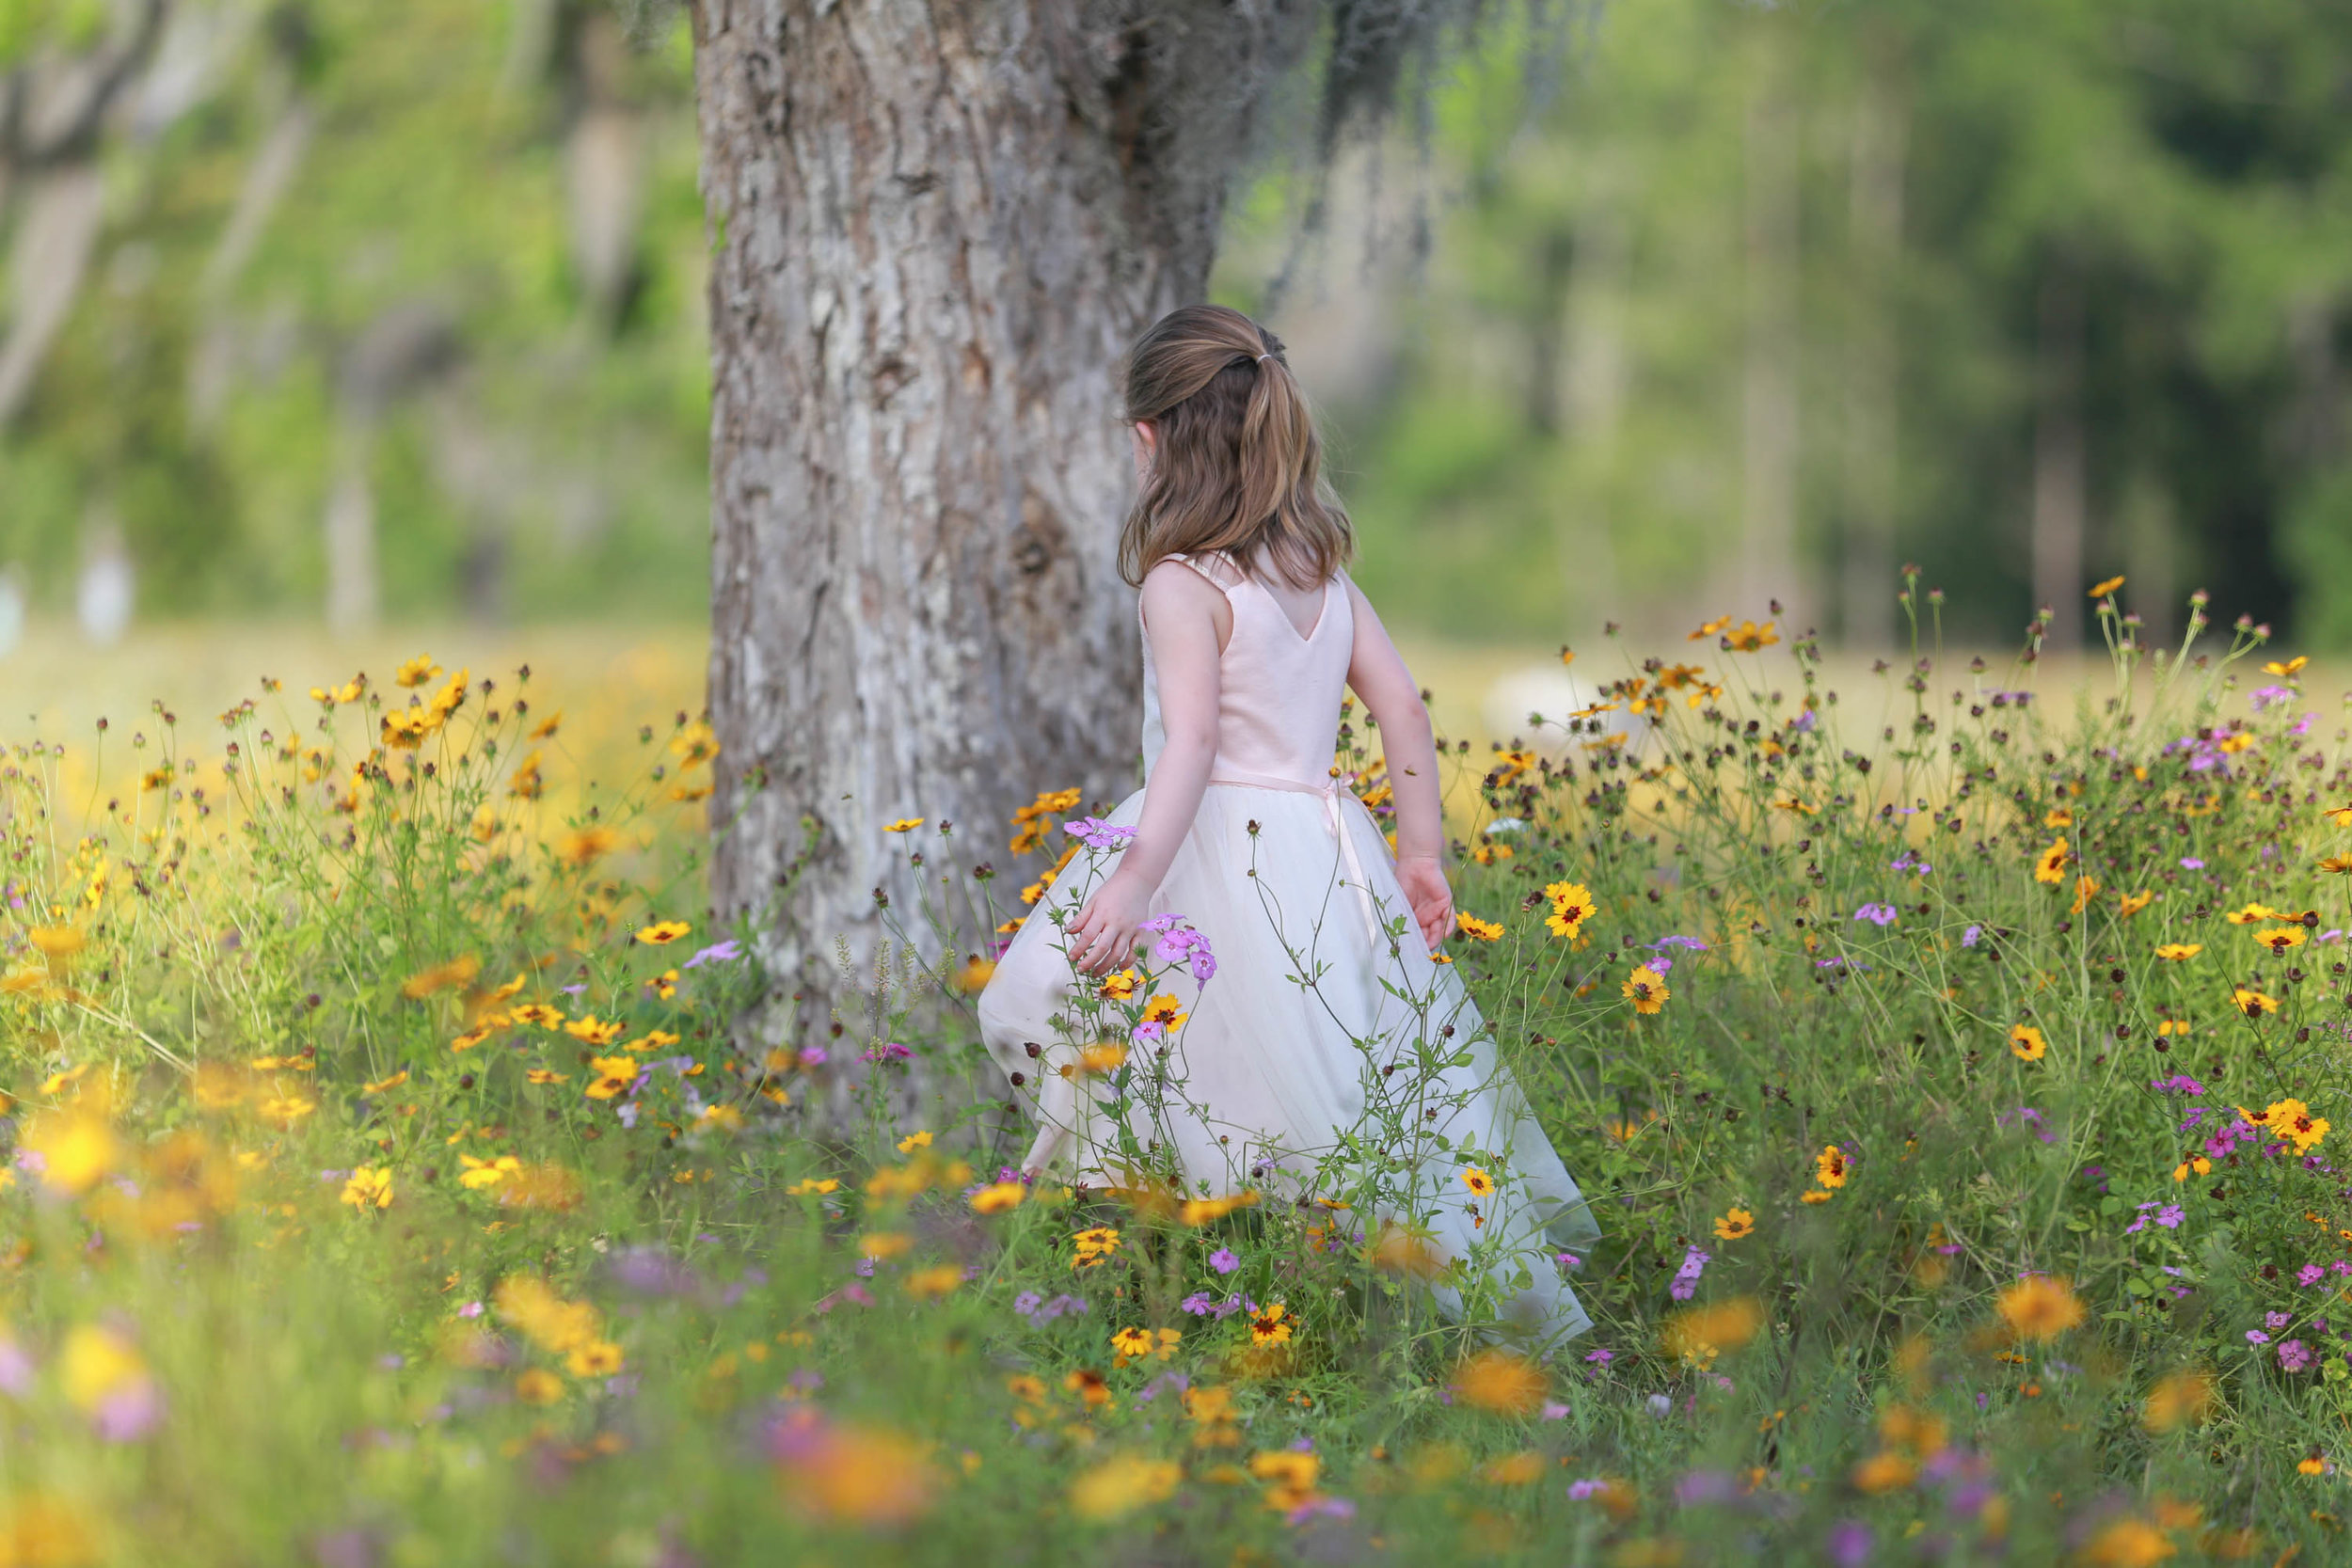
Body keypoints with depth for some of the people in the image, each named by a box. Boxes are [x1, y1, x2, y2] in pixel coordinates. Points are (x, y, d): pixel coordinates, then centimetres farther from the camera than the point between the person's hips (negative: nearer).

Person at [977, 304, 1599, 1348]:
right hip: (1329, 850, 7)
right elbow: (1402, 704, 13)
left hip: (1226, 863, -7)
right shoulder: (1320, 566, 12)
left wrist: (1134, 881, -31)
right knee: (1394, 1094, 8)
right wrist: (1422, 852, 19)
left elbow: (1192, 741, -23)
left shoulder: (1182, 585, -10)